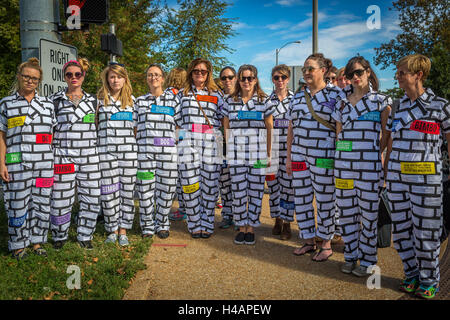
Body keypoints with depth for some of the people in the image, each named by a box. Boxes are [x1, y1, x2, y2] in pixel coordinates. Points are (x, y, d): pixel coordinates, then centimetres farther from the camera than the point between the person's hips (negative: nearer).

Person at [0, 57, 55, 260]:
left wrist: (54, 162, 11)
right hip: (17, 166, -2)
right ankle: (18, 245, 16)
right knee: (18, 204, 1)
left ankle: (36, 241, 22)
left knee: (41, 203, 7)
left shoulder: (48, 104, 13)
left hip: (44, 165, 3)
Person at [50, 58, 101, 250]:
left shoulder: (92, 100, 12)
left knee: (91, 198, 4)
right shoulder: (55, 100, 5)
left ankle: (85, 236, 20)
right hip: (63, 157, -2)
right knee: (61, 198, 1)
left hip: (89, 157, 2)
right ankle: (59, 236, 21)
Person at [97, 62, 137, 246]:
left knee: (127, 190, 2)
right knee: (108, 191, 1)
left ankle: (123, 231, 13)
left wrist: (139, 146, 9)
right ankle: (112, 230, 14)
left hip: (129, 150, 1)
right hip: (106, 150, -1)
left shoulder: (131, 100, 12)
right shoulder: (99, 99, 8)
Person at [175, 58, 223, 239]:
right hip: (188, 141, 0)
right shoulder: (182, 94, 18)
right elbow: (177, 120, 16)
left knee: (210, 183, -4)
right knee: (190, 183, -4)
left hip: (211, 142, 0)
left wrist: (220, 139, 4)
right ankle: (194, 224, 7)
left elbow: (222, 119, 15)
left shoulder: (216, 95, 18)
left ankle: (207, 224, 7)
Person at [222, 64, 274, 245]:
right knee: (238, 191, 3)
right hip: (236, 154, 1)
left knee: (256, 191, 3)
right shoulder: (230, 101, 9)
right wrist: (228, 151, 5)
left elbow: (270, 129, 6)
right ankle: (241, 228, 18)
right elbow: (226, 127, 12)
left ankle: (251, 228, 17)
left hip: (258, 153, 0)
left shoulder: (264, 101, 6)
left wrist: (269, 153, 2)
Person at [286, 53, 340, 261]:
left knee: (325, 201, 3)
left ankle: (326, 244, 18)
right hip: (299, 156, 6)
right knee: (301, 199, 9)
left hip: (324, 158, -5)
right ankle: (309, 241, 24)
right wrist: (289, 157, 12)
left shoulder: (335, 95, -1)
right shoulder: (298, 97, 14)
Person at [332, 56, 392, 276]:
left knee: (368, 212, 2)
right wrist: (338, 156, 9)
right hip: (343, 163, 3)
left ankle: (368, 260, 16)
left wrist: (379, 153, -5)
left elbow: (386, 134, 4)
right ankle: (351, 256, 23)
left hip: (369, 165, -3)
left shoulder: (381, 101, 4)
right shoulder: (341, 101, 13)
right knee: (346, 211, 8)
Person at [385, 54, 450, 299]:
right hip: (397, 177, 5)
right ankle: (412, 275, 28)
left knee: (425, 231, 3)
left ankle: (429, 281, 21)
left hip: (425, 179, -5)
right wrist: (384, 172, 15)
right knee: (401, 229, 10)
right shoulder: (398, 106, 10)